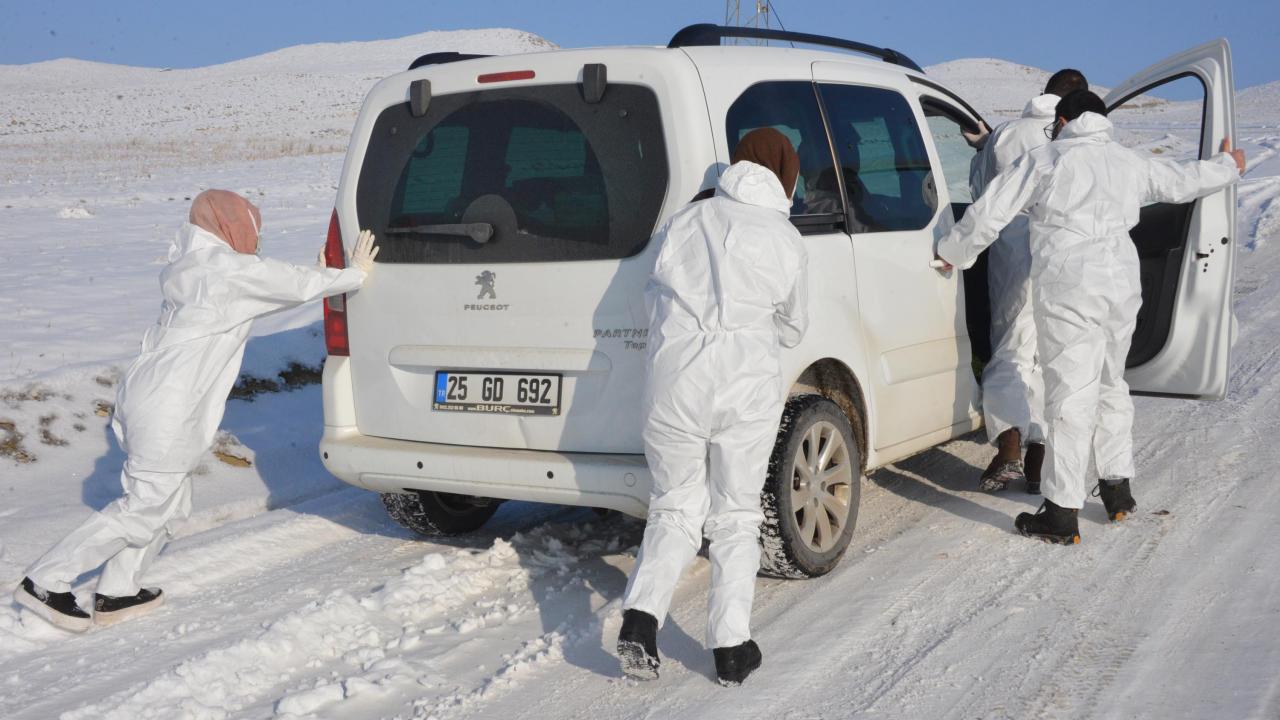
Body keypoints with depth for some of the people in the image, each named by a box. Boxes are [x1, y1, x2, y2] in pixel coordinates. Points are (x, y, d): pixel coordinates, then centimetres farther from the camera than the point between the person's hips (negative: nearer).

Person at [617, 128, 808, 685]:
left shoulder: (681, 225, 6)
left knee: (675, 509, 14)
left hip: (674, 383, 1)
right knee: (736, 517, 12)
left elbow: (654, 300, 14)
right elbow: (792, 329, 15)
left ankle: (640, 617, -4)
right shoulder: (783, 240, 3)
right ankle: (731, 646, 10)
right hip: (748, 388, -1)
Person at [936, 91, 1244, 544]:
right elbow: (1185, 180, 30)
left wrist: (953, 253, 14)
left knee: (1070, 395, -7)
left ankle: (1062, 514, -6)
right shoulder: (1131, 163, 16)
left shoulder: (1045, 160, 2)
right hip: (1121, 286, 6)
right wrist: (1229, 165, 51)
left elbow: (990, 212, -1)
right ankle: (1117, 489, 29)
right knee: (1110, 385, 21)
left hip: (1067, 291, -5)